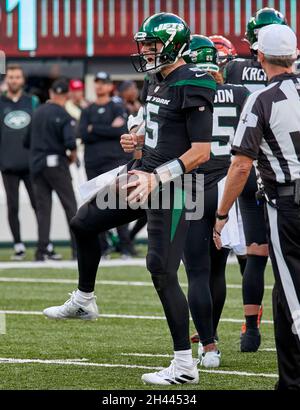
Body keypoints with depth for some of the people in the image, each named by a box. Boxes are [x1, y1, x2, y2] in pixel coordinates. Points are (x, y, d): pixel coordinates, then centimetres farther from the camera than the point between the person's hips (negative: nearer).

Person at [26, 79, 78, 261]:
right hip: (56, 163, -5)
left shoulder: (38, 112, 8)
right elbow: (70, 142, -23)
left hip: (36, 164, 5)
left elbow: (27, 141, 12)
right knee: (70, 205, 3)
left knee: (43, 207, 9)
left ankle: (43, 249, 5)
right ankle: (78, 249, 0)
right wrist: (72, 155, -4)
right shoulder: (64, 117, -12)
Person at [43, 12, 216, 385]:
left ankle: (185, 365, -6)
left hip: (171, 188, -10)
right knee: (84, 223, 17)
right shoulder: (159, 83, 12)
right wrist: (137, 142, 8)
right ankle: (83, 301, 36)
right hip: (146, 177, 10)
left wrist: (158, 177, -26)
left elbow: (201, 150, -22)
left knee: (162, 271, -12)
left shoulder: (192, 88, -17)